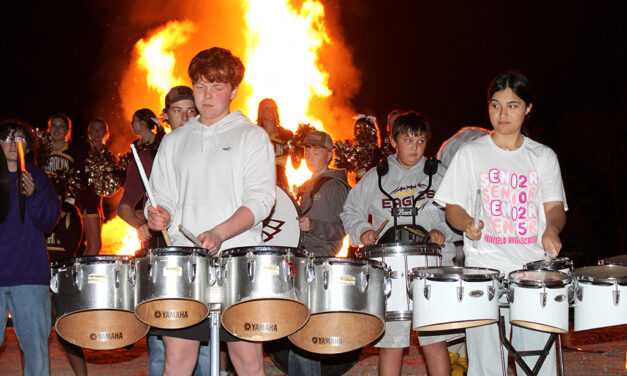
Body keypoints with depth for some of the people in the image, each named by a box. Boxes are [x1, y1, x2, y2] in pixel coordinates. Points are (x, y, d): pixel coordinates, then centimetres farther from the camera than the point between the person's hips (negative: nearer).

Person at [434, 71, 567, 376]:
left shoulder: (543, 157, 12)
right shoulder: (471, 153, 8)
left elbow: (555, 206, 5)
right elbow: (453, 207, 6)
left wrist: (551, 230, -17)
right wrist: (467, 223, -16)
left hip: (533, 270, 1)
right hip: (485, 269, -1)